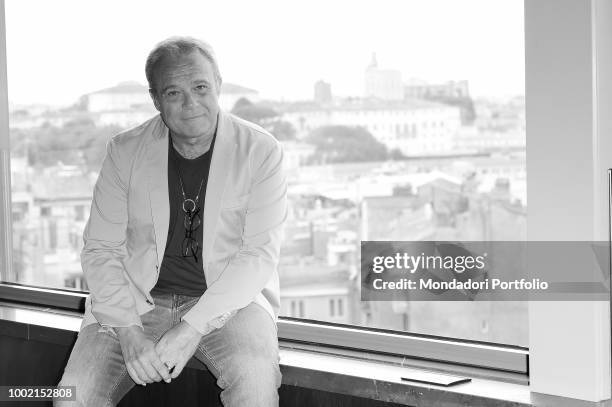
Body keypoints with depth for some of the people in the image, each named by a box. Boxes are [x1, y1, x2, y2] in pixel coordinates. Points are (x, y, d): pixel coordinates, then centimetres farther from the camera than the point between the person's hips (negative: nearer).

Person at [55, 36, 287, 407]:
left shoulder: (260, 151, -3)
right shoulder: (125, 152, 3)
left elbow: (260, 254, -9)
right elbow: (100, 251, 1)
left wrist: (193, 327, -20)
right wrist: (129, 332, -16)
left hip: (227, 301, -1)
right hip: (137, 302, 2)